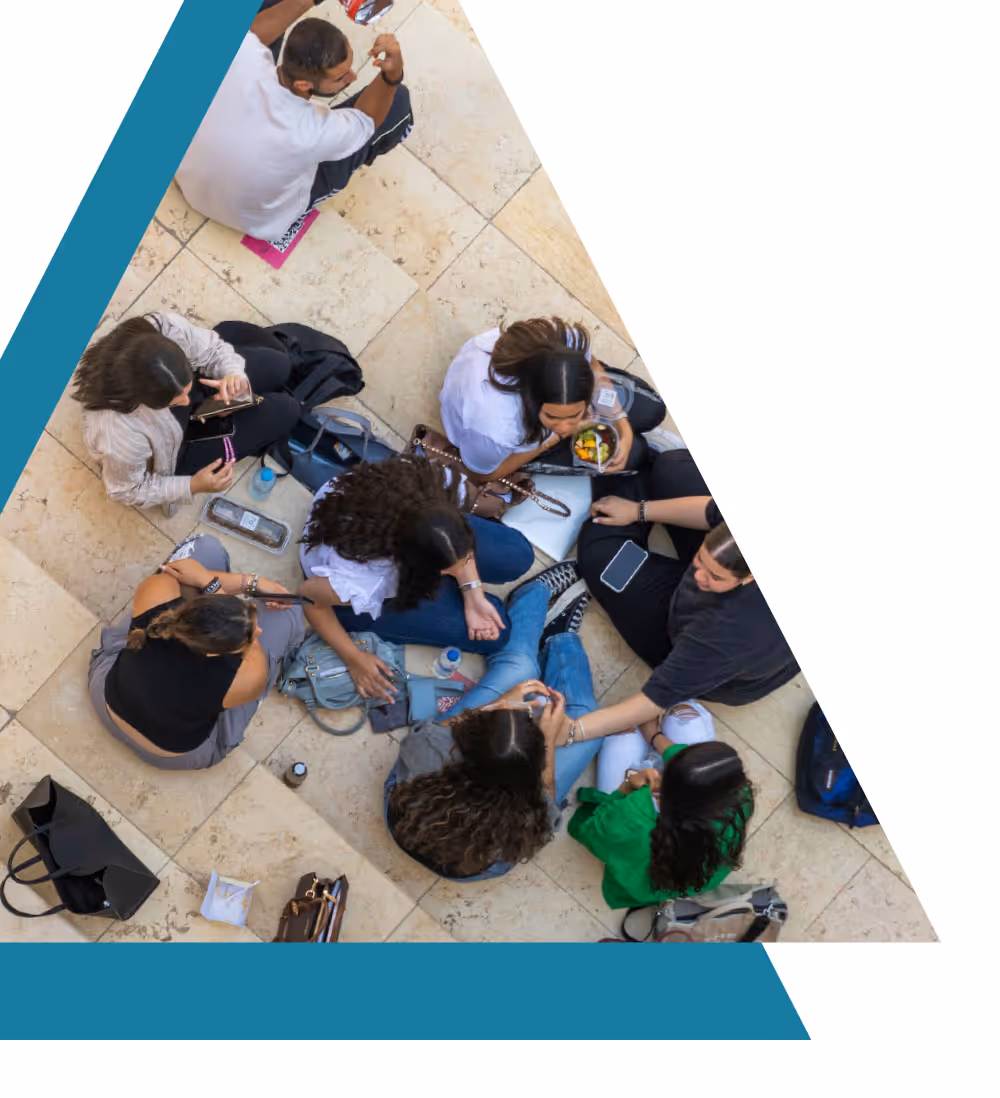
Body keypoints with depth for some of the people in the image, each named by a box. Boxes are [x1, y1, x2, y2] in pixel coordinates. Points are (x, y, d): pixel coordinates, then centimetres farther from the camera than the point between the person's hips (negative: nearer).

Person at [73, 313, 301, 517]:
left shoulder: (167, 328, -38)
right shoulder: (120, 438, -46)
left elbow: (213, 350, -16)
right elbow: (127, 490, -23)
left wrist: (233, 374, -38)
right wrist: (192, 487, -28)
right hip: (172, 453, -4)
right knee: (282, 412, -3)